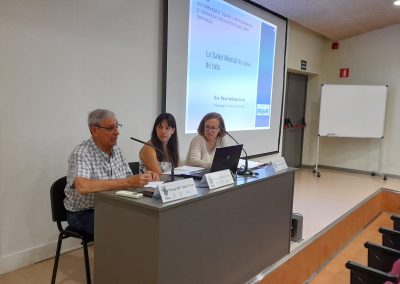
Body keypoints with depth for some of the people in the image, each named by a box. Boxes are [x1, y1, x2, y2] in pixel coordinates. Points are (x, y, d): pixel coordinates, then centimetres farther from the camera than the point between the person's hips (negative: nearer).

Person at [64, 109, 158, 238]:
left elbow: (128, 178, 9)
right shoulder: (81, 154, -19)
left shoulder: (116, 150, 4)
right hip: (84, 213, -6)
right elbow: (83, 186, -37)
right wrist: (127, 182, -40)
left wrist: (143, 177, -15)